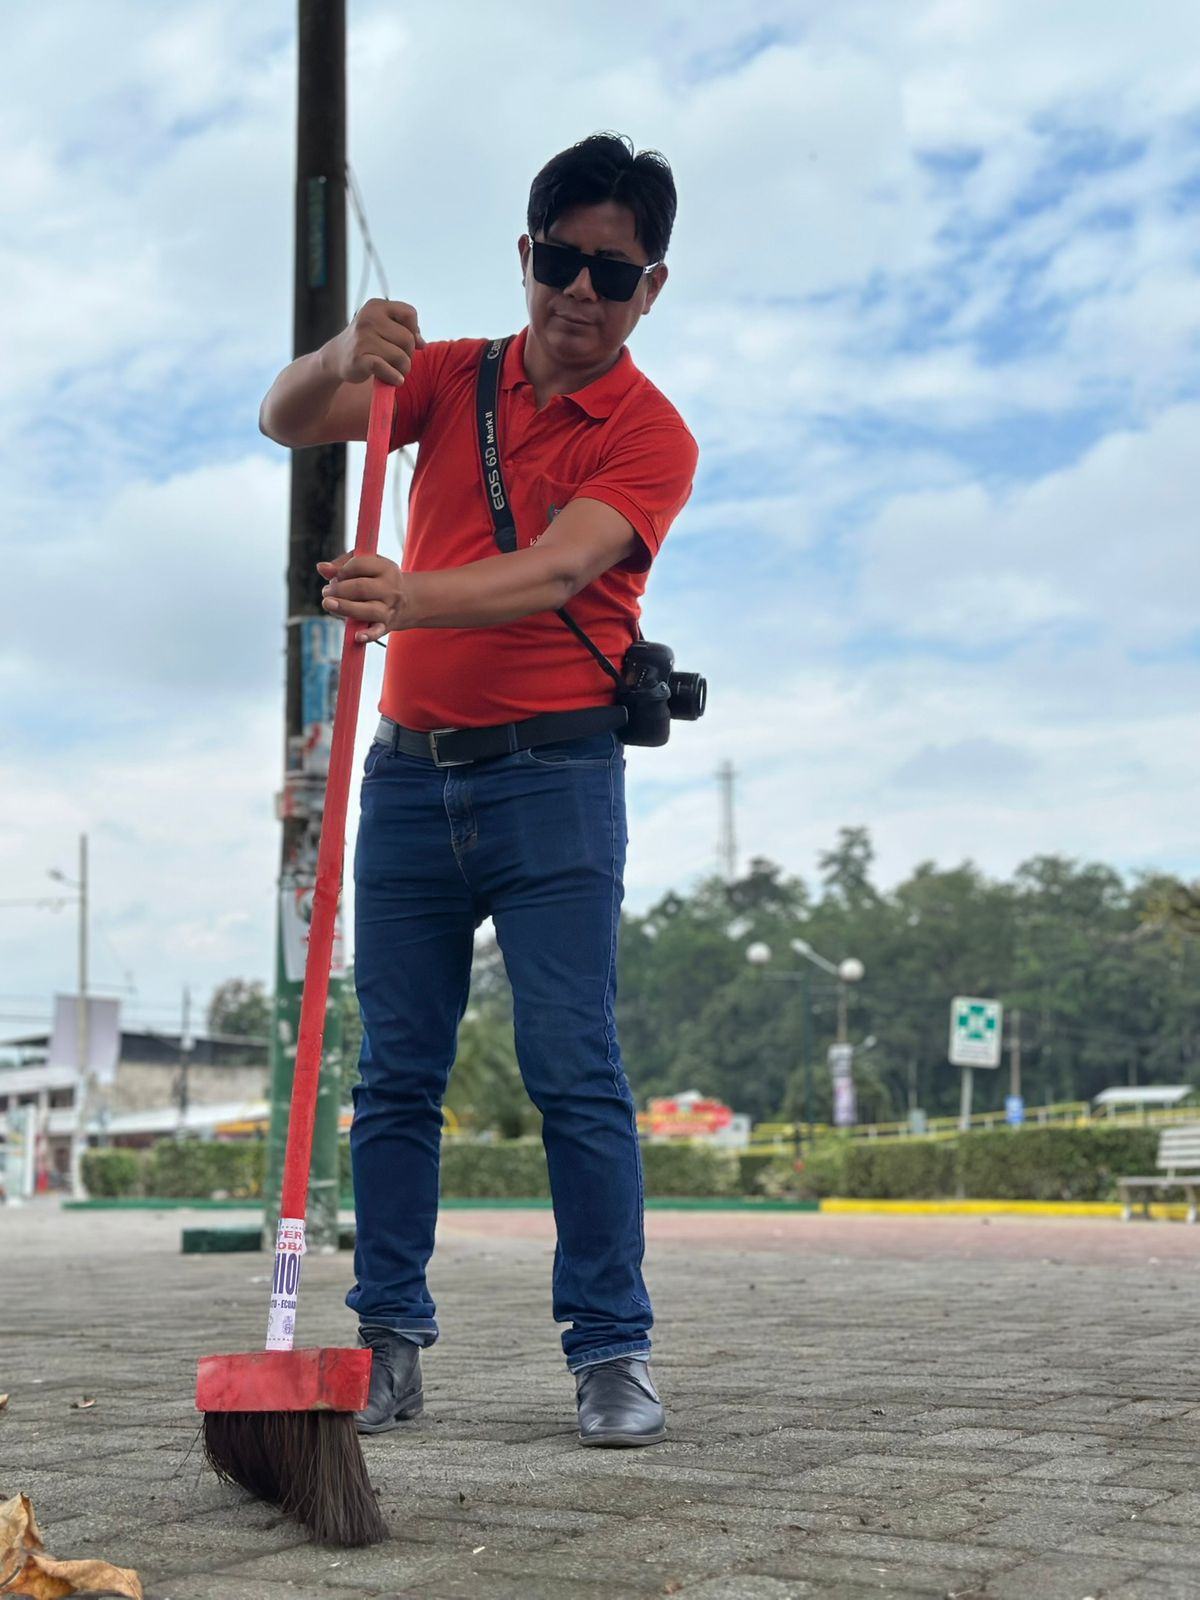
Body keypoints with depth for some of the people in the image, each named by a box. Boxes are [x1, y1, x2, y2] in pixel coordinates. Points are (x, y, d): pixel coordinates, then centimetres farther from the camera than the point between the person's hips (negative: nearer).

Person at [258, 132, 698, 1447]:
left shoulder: (649, 436, -2)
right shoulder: (451, 379, 13)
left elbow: (555, 569, -19)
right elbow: (287, 422, 4)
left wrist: (413, 597, -38)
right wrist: (341, 356, -19)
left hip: (554, 773, -4)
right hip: (411, 769, 4)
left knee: (574, 1073, -7)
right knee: (395, 1075, 3)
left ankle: (612, 1353, 0)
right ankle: (389, 1340, 10)